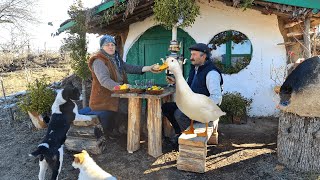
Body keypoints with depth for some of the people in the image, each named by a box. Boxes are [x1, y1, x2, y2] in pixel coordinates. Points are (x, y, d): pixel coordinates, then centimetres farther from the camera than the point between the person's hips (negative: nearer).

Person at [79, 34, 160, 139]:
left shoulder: (117, 59, 14)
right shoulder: (99, 61, -13)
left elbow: (129, 68, 4)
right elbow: (104, 80, -27)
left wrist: (149, 68, -6)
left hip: (117, 97, 7)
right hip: (104, 101, -7)